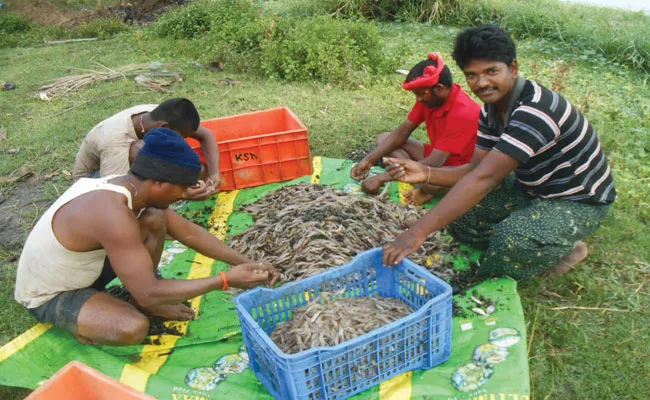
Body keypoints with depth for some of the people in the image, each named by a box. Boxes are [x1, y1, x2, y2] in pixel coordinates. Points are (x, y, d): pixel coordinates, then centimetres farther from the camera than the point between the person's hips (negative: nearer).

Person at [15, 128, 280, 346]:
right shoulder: (112, 213, -37)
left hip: (82, 270, 8)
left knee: (155, 220, -7)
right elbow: (149, 293, -35)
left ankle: (140, 304, 8)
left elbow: (188, 232, -1)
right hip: (48, 297, -8)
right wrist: (224, 281, -28)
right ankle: (86, 328, 1)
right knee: (133, 328, -33)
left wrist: (244, 263, -5)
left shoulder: (126, 187, -9)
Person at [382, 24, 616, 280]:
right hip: (533, 189, 9)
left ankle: (564, 249, 0)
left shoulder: (535, 111, -33)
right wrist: (426, 174, -26)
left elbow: (484, 178, -41)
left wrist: (418, 232, -46)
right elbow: (476, 170, -5)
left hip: (579, 202, -8)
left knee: (512, 238, -37)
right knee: (459, 210, -7)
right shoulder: (491, 109, -3)